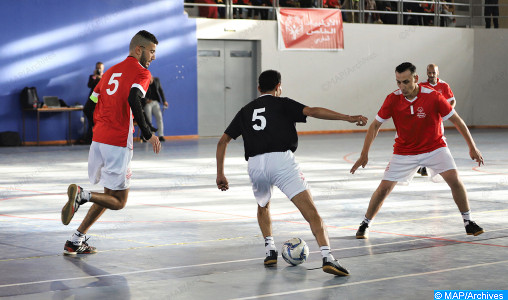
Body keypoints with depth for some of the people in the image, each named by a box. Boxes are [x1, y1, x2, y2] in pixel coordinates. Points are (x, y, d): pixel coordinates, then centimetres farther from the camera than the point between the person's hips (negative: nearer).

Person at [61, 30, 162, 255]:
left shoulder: (112, 71, 20)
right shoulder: (141, 73, -4)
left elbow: (91, 105, 19)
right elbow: (133, 99, -23)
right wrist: (148, 134, -18)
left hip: (98, 139, 8)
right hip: (118, 143, -8)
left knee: (110, 196, 20)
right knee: (118, 201, 4)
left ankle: (75, 242, 13)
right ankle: (82, 195, -22)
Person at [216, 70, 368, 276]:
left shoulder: (246, 111, 25)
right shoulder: (282, 104, 14)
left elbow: (223, 141, 22)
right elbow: (312, 111, -1)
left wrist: (220, 174, 26)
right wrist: (348, 118, -3)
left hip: (255, 165, 4)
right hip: (281, 160, -4)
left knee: (263, 207, 34)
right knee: (310, 211, -8)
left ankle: (270, 250, 23)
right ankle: (327, 257, -23)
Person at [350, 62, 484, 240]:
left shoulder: (433, 97, -20)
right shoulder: (393, 99, -15)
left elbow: (457, 121, -10)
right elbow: (375, 126, -4)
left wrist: (472, 147, -7)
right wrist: (364, 154, -9)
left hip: (434, 147, -1)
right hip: (404, 151, 1)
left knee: (455, 180, -17)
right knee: (384, 188, -7)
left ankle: (468, 222, 1)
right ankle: (365, 225, 13)